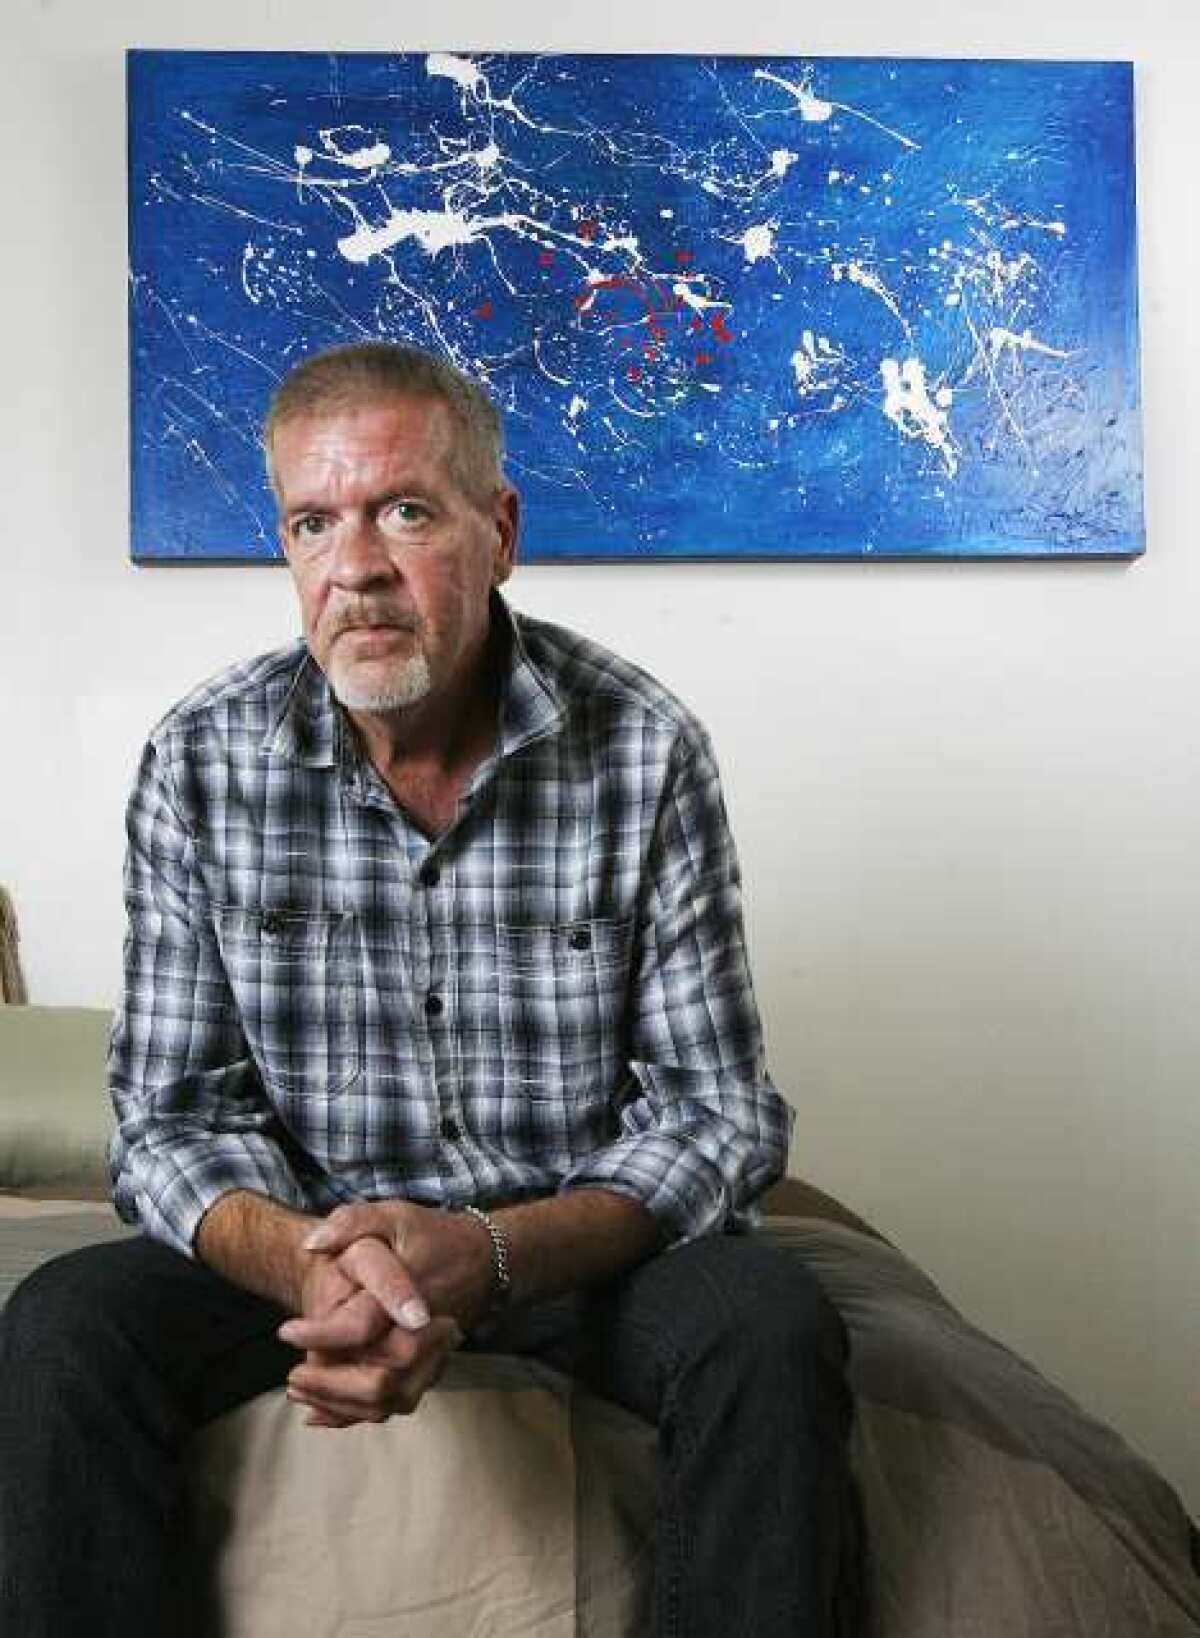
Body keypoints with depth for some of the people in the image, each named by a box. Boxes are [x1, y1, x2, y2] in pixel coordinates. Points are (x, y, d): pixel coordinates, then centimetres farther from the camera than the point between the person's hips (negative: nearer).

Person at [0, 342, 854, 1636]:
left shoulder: (645, 750, -13)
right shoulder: (201, 765, -8)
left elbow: (716, 1108, -12)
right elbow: (175, 1117, -7)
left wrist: (489, 1258, -30)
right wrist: (305, 1262, -30)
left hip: (582, 1239, -1)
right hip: (303, 1240, 1)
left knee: (769, 1328, -29)